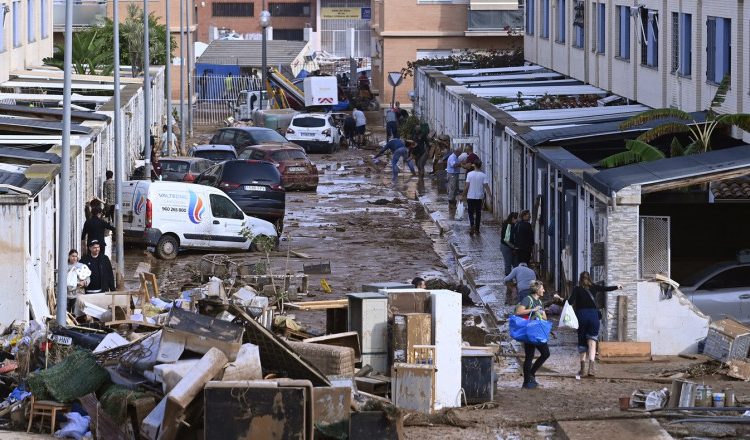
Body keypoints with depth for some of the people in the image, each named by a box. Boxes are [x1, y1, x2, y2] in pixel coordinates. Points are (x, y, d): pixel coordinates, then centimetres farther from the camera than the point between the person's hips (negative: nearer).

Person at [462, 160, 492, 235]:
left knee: (471, 213, 6)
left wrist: (464, 195, 5)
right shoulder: (483, 175, -6)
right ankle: (477, 229, 17)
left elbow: (466, 186, -7)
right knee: (478, 213, 13)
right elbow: (486, 187, -12)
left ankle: (472, 225, -19)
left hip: (470, 197, -1)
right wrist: (490, 197, -11)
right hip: (479, 197, 1)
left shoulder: (470, 174, -6)